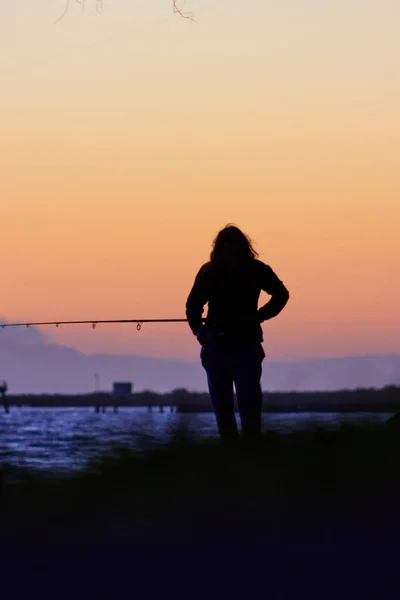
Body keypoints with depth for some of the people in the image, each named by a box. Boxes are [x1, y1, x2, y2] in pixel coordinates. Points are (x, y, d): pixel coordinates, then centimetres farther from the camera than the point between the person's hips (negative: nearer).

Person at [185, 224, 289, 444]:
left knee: (249, 402, -11)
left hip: (247, 346, -2)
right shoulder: (209, 272, 0)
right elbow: (193, 305, 7)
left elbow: (281, 294, 13)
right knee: (222, 406, 4)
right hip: (216, 347, 2)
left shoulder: (255, 270, -1)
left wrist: (260, 316, -2)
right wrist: (198, 329, -12)